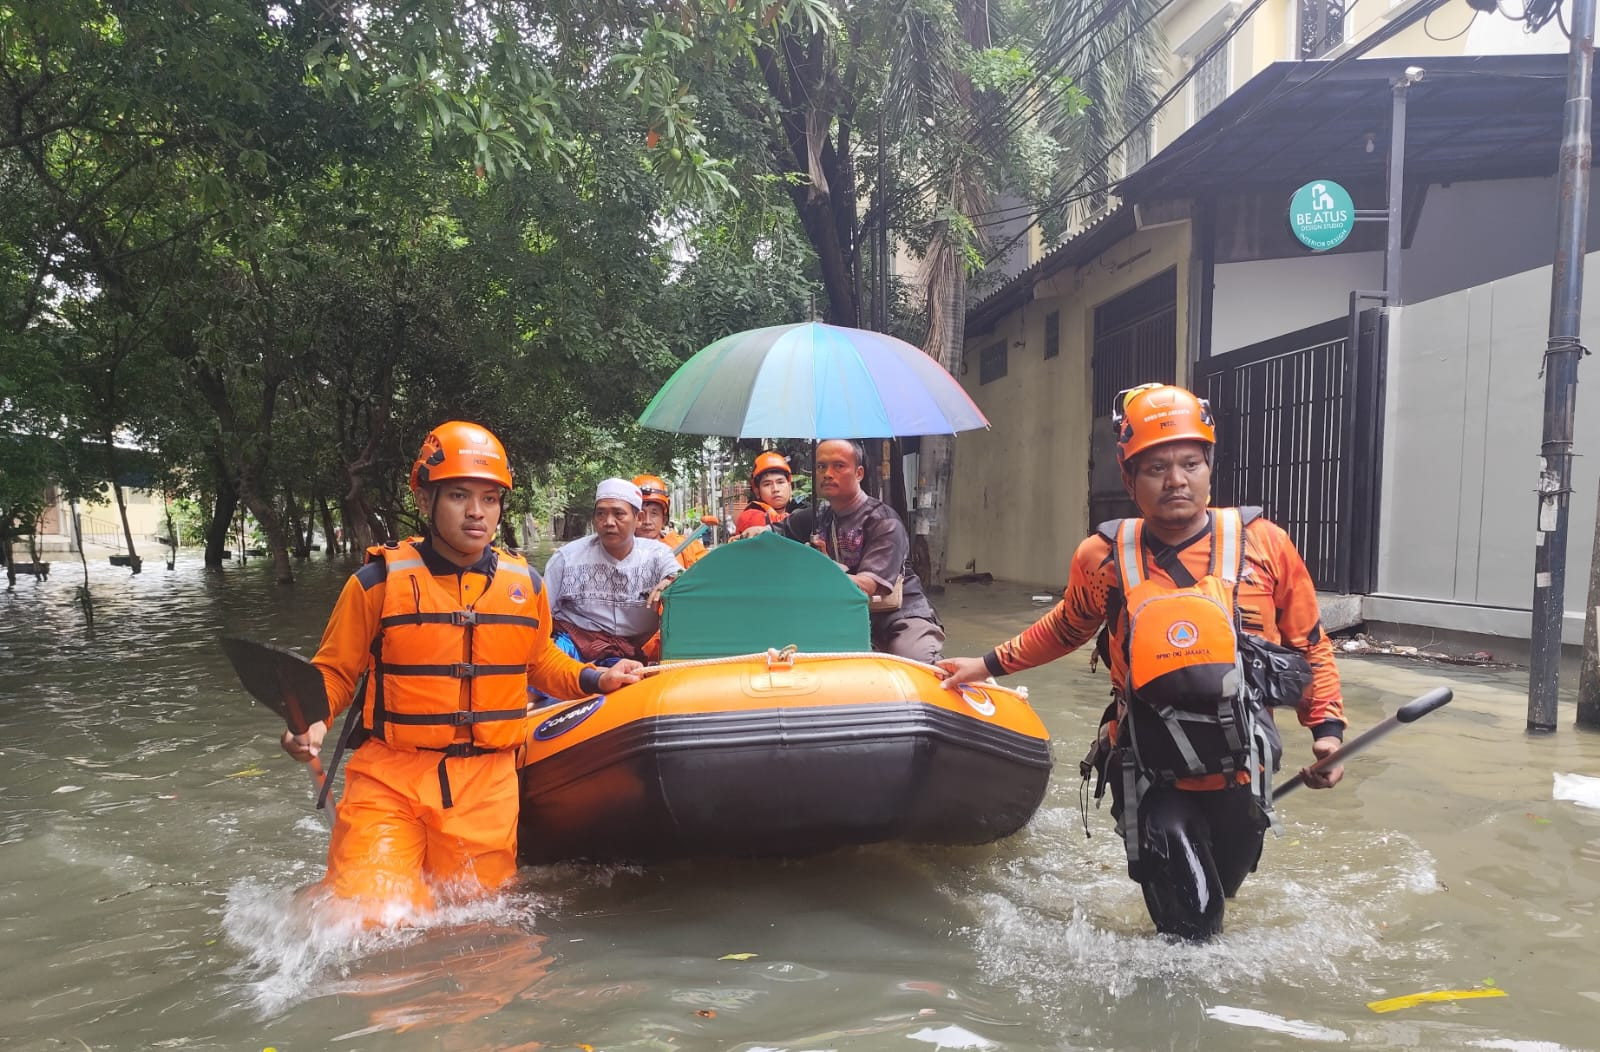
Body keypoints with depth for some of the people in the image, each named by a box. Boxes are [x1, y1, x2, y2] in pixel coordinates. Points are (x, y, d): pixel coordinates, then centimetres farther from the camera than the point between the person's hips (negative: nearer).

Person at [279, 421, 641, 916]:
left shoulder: (525, 584, 5)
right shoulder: (379, 581, -5)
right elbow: (333, 672, 4)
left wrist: (594, 679, 5)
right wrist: (309, 720, -16)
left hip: (487, 786, 3)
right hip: (390, 779, -2)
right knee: (367, 917, -13)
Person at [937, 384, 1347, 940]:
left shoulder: (1264, 544, -8)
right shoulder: (1103, 557, -8)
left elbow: (1309, 643, 5)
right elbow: (1066, 629, 13)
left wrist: (1327, 728, -3)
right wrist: (991, 664, 13)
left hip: (1239, 775, 2)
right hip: (1152, 777, -1)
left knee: (1220, 889, 24)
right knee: (1187, 924, -4)